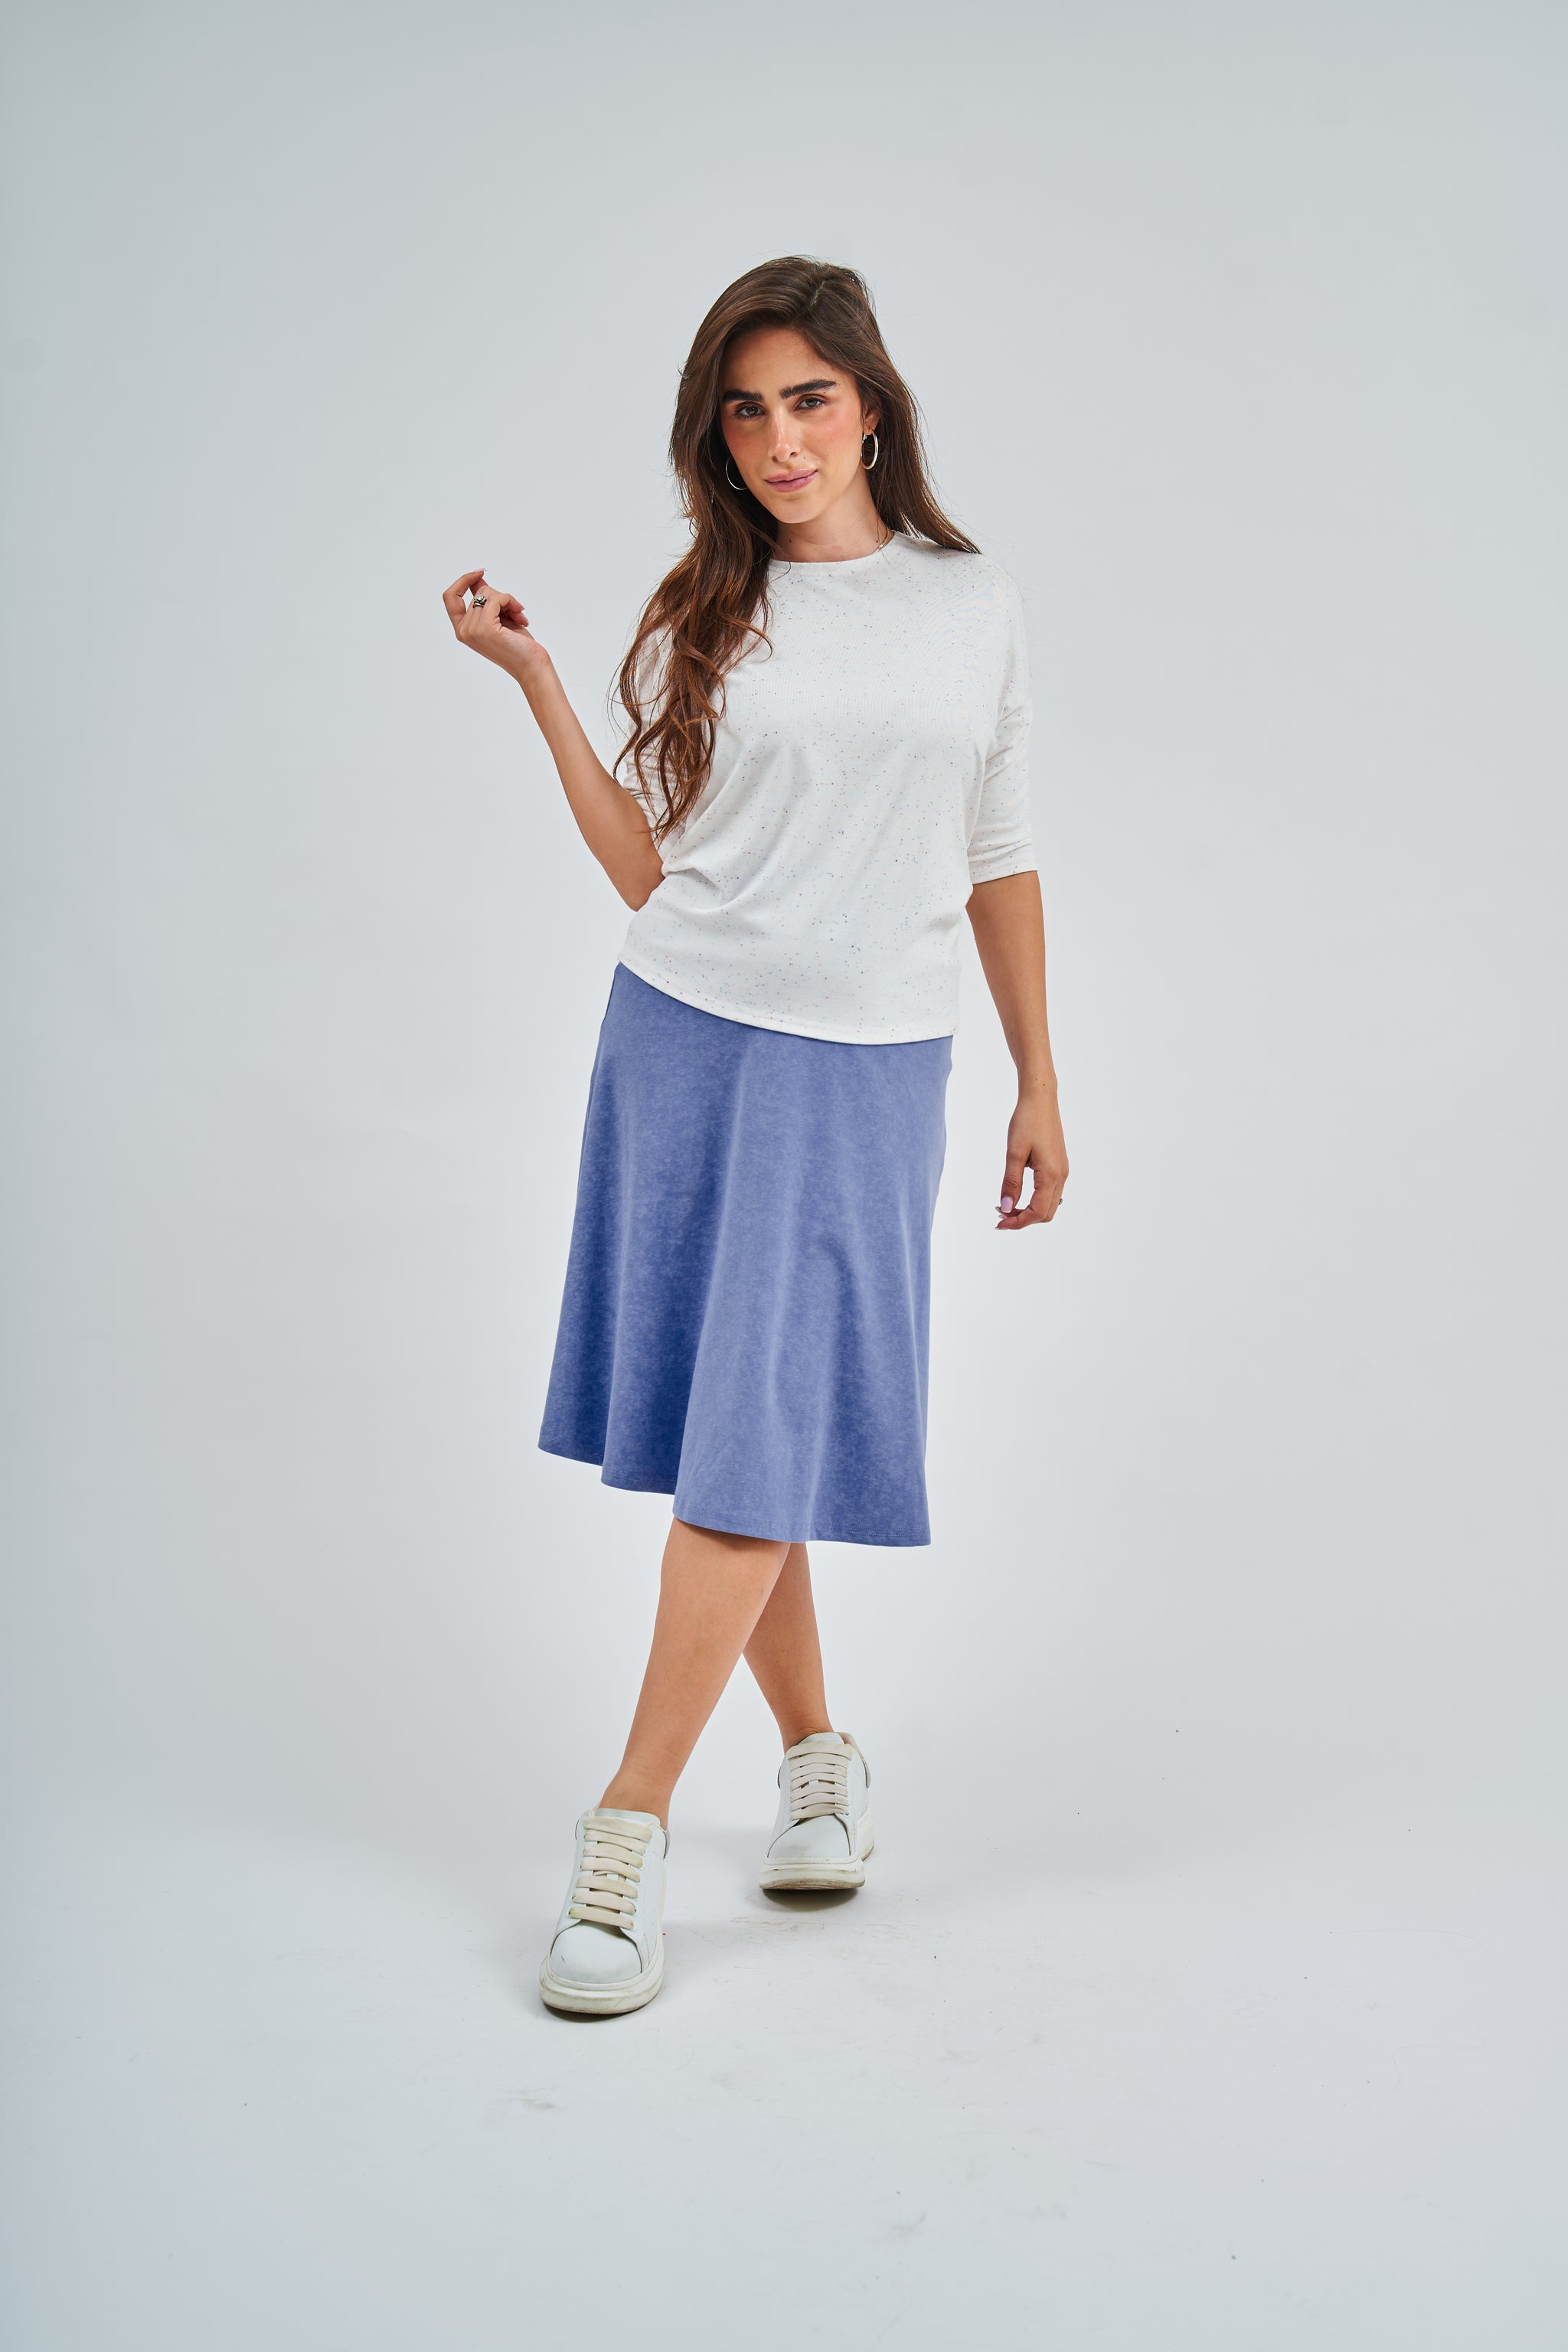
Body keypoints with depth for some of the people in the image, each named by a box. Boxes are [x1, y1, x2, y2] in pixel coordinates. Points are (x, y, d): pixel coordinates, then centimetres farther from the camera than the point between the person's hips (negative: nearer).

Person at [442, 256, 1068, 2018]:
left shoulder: (974, 609, 7)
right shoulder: (701, 620, 7)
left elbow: (1000, 864, 11)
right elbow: (650, 873, 3)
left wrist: (1039, 1081, 10)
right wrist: (537, 686, -2)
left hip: (871, 1071, -1)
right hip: (686, 1040, 1)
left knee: (762, 1441, -6)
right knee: (714, 1428, 4)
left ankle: (630, 1829, 0)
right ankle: (816, 1760, 23)